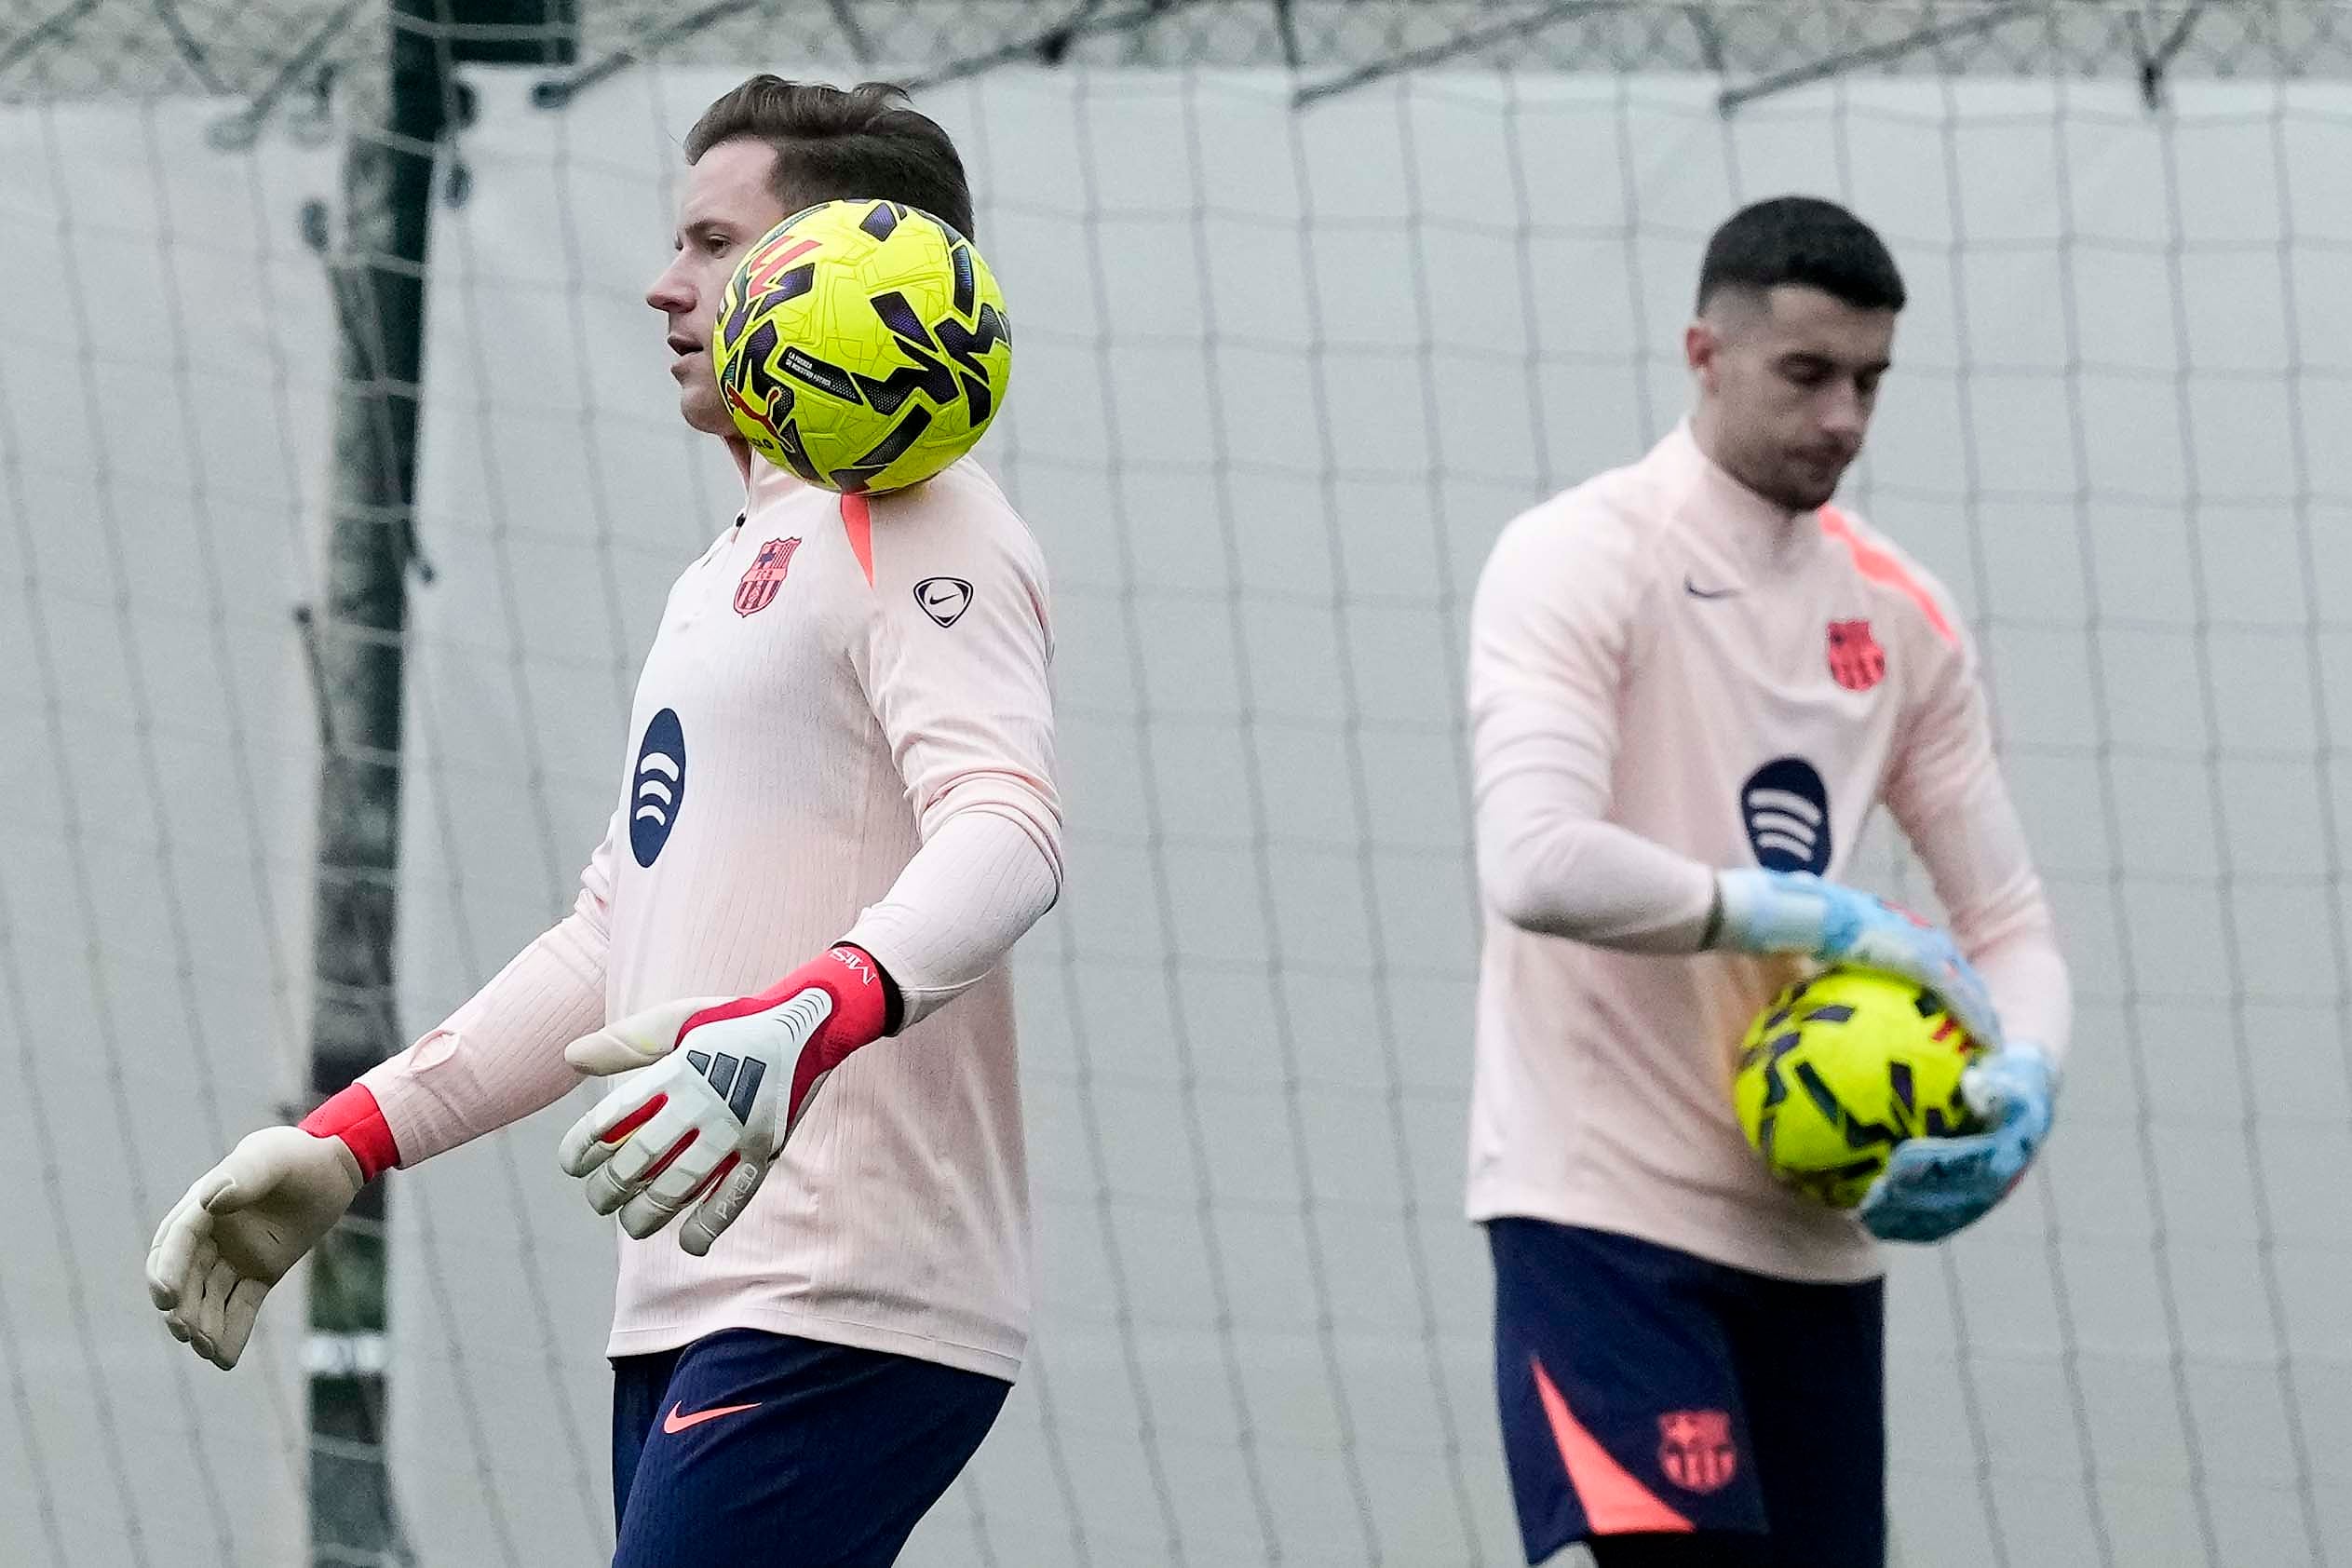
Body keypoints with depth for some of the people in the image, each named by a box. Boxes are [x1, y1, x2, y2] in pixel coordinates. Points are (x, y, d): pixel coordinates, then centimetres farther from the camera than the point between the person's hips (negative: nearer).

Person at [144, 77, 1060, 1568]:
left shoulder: (915, 526, -5)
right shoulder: (730, 574, 27)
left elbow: (1006, 831, -22)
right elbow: (618, 938, 31)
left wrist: (805, 1025, -40)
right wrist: (343, 1146, 23)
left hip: (846, 1312, -9)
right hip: (693, 1317, 9)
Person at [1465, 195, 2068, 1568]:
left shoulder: (1901, 616, 11)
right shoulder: (1582, 561, -9)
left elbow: (2007, 914, 13)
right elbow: (1538, 865, -23)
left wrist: (2024, 1079, -8)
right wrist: (1811, 915, -20)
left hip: (1818, 1228, 7)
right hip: (1608, 1207, -7)